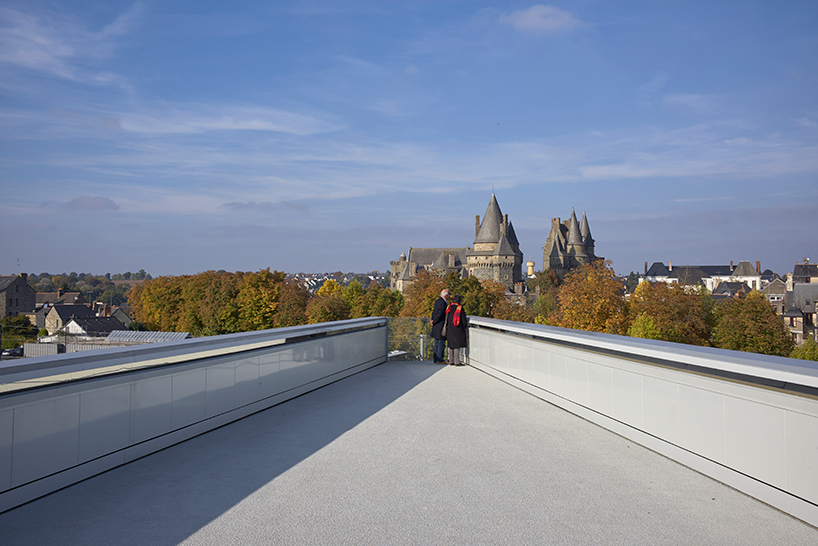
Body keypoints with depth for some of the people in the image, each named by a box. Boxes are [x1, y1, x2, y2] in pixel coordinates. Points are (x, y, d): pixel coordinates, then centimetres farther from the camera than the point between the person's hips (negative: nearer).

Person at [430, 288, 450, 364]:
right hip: (440, 326, -10)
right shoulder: (443, 303, -19)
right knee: (441, 343, -3)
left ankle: (436, 359, 20)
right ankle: (439, 359, 1)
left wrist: (433, 320, 9)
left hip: (436, 326, 10)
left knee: (437, 343, 15)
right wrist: (434, 322, -8)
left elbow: (434, 312, 17)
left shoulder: (437, 301, 12)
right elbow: (440, 315, -19)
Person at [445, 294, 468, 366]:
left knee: (451, 345, 13)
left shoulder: (449, 307, 5)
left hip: (449, 329, 6)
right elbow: (464, 319, -10)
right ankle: (457, 361, -5)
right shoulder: (460, 308, -12)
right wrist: (465, 327, 5)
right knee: (457, 345, -4)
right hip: (458, 330, -6)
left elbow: (446, 318, 9)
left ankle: (451, 361, 17)